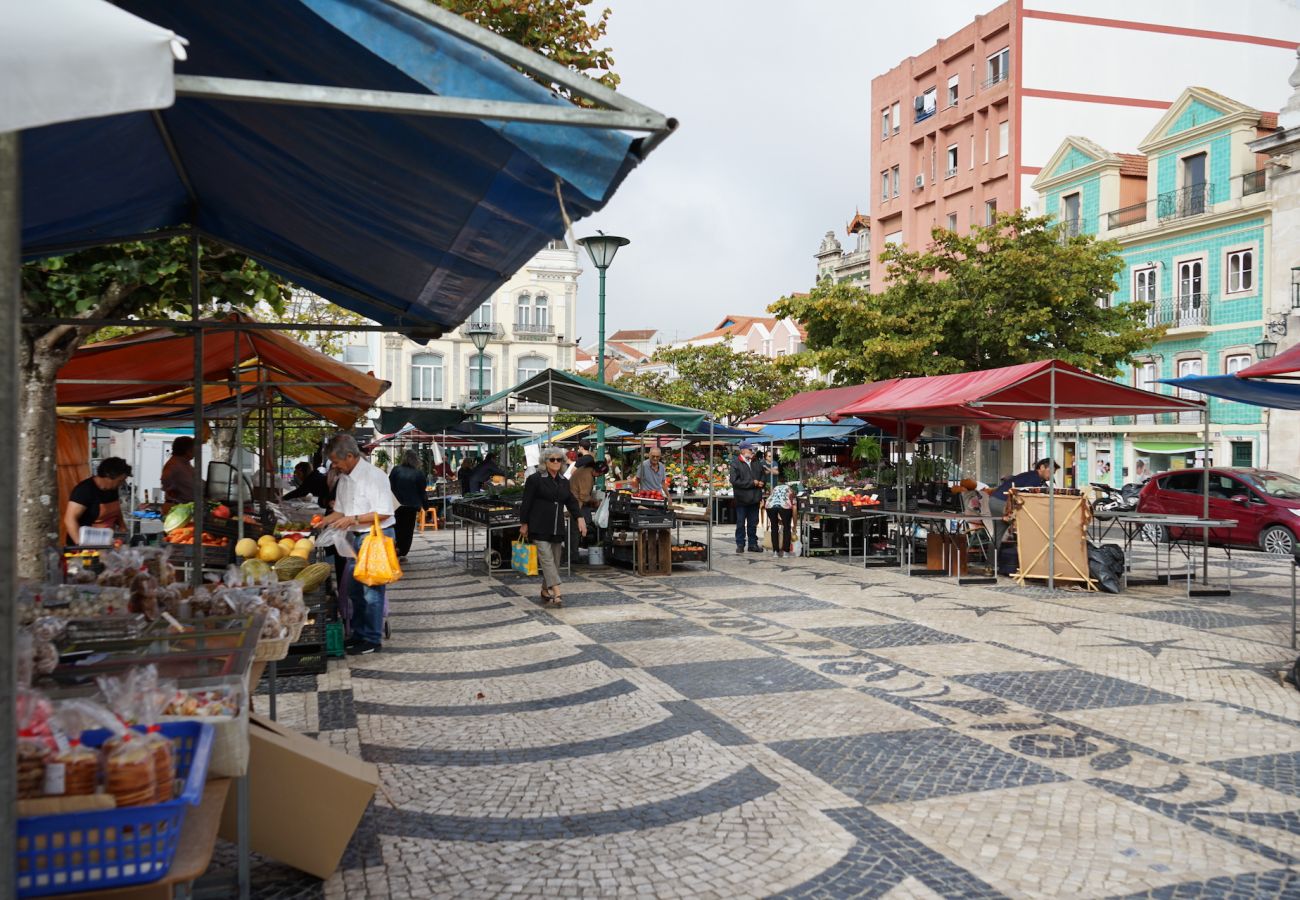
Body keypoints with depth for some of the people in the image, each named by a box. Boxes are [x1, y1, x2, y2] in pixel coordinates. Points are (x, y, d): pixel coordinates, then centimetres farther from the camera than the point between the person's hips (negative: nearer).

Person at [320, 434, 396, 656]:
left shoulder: (374, 476, -16)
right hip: (355, 538, 8)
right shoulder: (343, 479, 10)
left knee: (371, 591, -3)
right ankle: (359, 635, 27)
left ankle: (373, 640, 6)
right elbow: (340, 511, 20)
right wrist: (323, 521, 3)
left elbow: (384, 513, -19)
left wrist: (353, 519, -20)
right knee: (355, 590, 15)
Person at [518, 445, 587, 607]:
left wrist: (579, 518, -3)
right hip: (539, 527, -6)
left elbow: (571, 501, 12)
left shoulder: (564, 482, 13)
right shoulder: (534, 479, -5)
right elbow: (526, 503, -4)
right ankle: (557, 593, -22)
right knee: (546, 558, -14)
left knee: (555, 560, 9)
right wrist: (524, 524, -5)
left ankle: (545, 590, 24)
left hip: (557, 527, 6)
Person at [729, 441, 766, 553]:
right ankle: (740, 544, 12)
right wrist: (752, 483, -16)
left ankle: (753, 543, 19)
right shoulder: (735, 464, -8)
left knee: (753, 523, 11)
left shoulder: (756, 463, 11)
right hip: (742, 499, -5)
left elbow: (762, 476, 22)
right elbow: (734, 481, -16)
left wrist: (760, 483, -3)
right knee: (741, 523, 4)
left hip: (754, 498, 5)